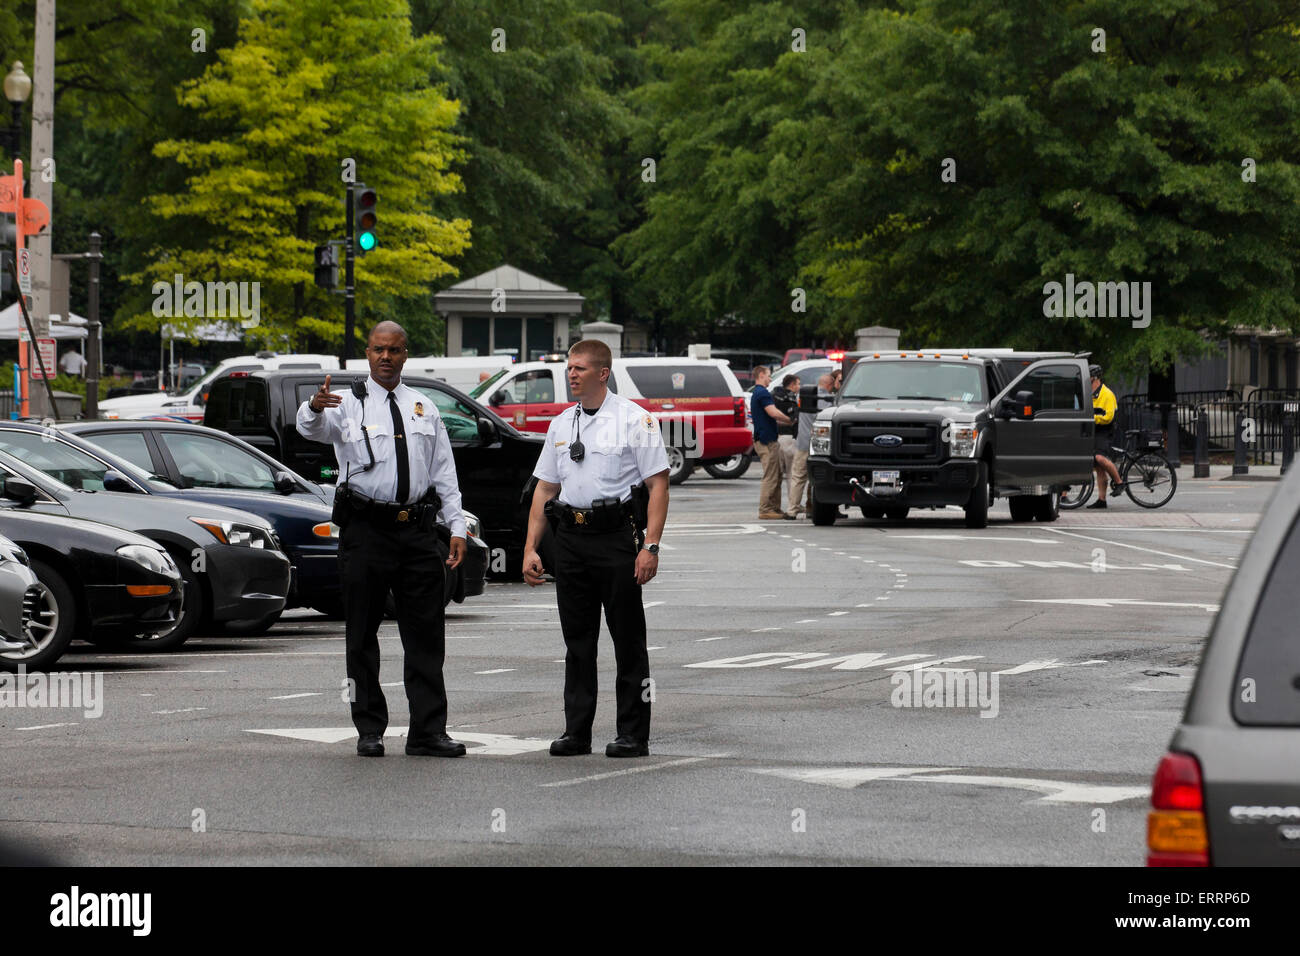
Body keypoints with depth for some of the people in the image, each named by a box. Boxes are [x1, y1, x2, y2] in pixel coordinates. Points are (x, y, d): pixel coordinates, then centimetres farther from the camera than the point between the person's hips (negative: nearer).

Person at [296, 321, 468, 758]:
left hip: (418, 529, 3)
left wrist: (457, 527, 7)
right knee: (362, 635, 2)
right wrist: (315, 407, -42)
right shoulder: (347, 405, 4)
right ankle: (370, 731, 8)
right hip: (365, 529, -3)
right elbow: (311, 427, -18)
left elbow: (444, 472, 15)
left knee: (426, 635, 0)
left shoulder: (424, 408, 15)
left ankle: (428, 731, 1)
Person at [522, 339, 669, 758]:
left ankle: (634, 735, 2)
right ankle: (576, 732, 12)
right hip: (570, 538, 5)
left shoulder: (634, 420, -3)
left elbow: (658, 485, -7)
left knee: (628, 641, -1)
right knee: (577, 641, 7)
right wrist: (531, 547, 10)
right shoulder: (561, 425, 14)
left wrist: (651, 546, -16)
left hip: (617, 535, -5)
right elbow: (545, 488, 18)